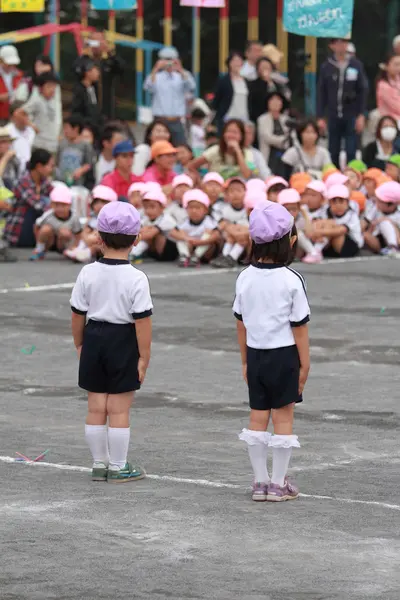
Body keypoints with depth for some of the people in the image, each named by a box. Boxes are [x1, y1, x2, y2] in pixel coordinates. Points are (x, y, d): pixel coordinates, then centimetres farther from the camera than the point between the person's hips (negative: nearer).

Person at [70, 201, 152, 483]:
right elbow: (142, 321, -16)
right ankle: (118, 467, 11)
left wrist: (79, 344, 16)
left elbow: (78, 314, 2)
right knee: (119, 409, 4)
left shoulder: (88, 274, -5)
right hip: (123, 343, -4)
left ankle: (99, 464, 21)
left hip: (94, 338, 4)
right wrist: (144, 357, -8)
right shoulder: (136, 279, -15)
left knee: (96, 407, 12)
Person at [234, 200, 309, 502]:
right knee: (283, 416, 4)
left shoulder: (245, 278, 0)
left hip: (256, 354, 5)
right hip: (284, 355, -5)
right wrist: (305, 364, -3)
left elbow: (241, 322, 6)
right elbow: (299, 326, -12)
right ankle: (279, 484, 7)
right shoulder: (292, 280, -15)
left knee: (258, 416, 11)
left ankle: (260, 482, 16)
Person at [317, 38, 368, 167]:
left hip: (352, 116, -1)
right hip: (333, 116, 1)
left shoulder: (356, 65, -1)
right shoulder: (326, 67, 0)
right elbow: (321, 94, 3)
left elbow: (363, 91, 1)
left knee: (351, 152, -3)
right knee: (333, 153, 6)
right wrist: (320, 117, 0)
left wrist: (361, 115, -4)